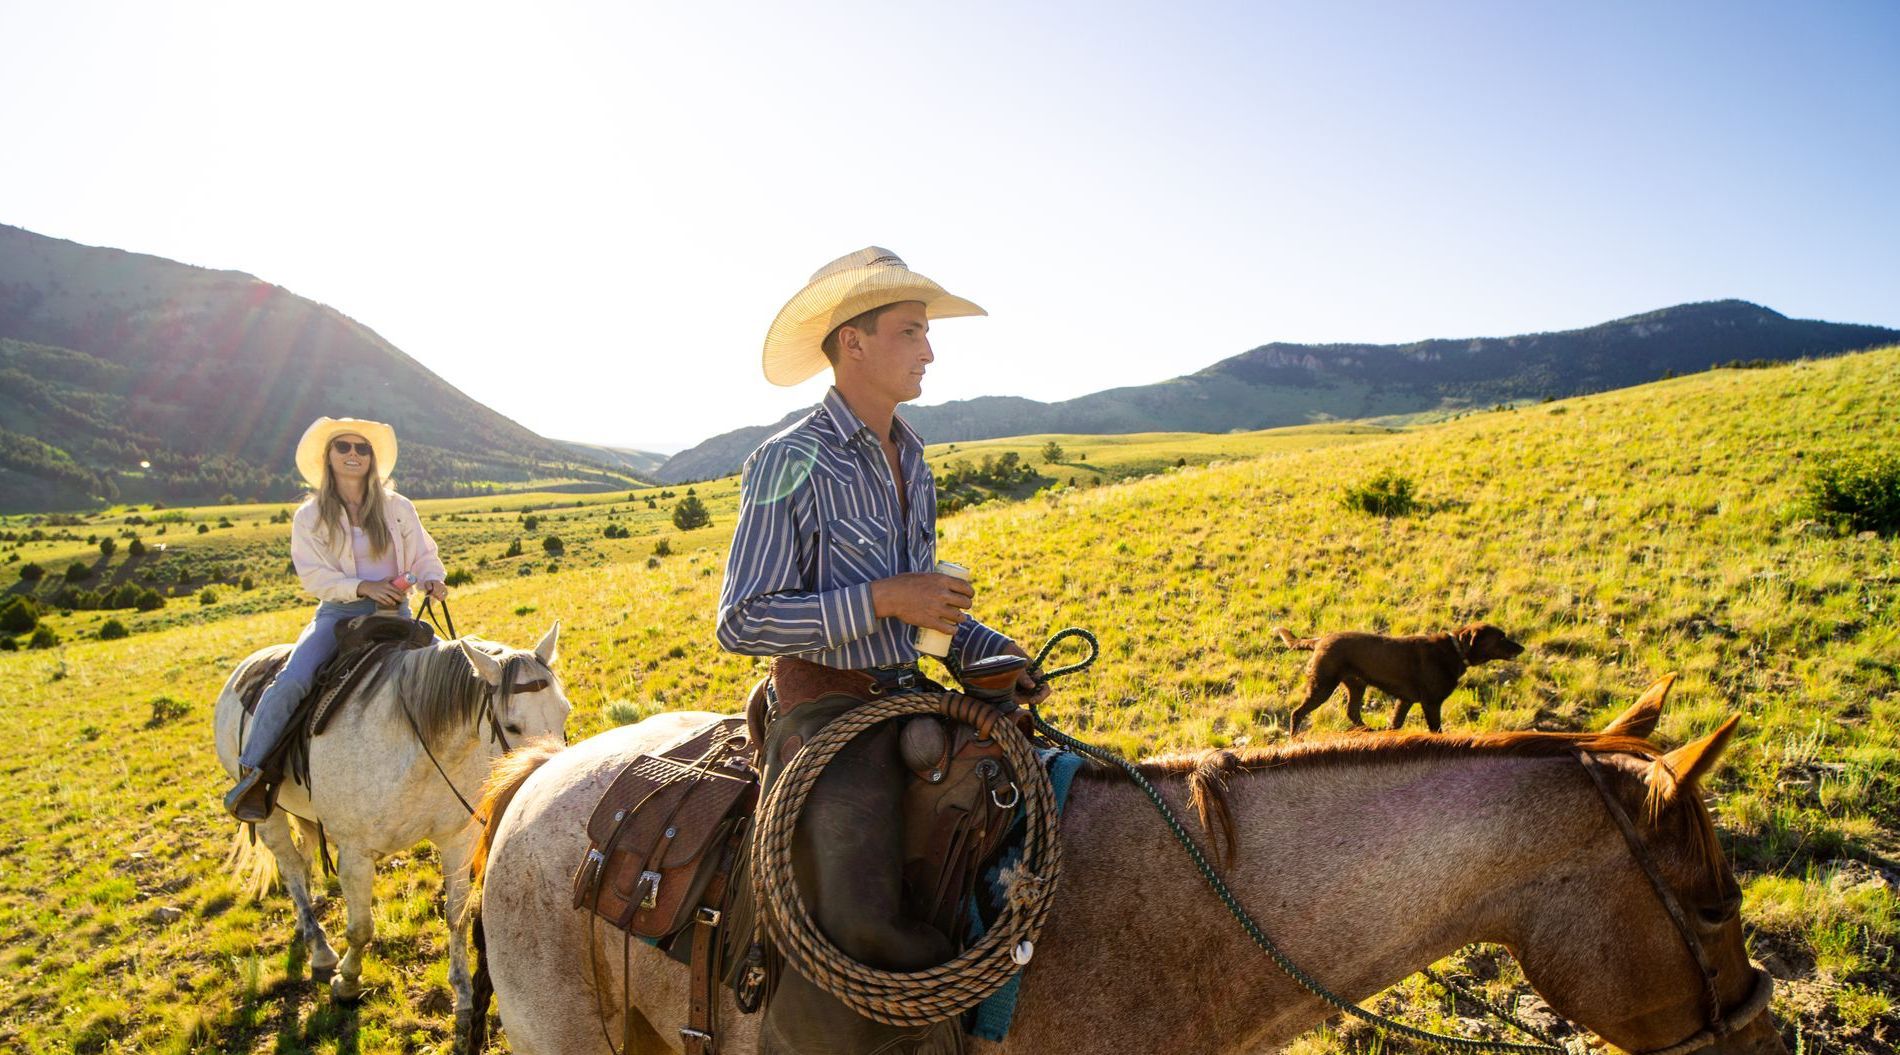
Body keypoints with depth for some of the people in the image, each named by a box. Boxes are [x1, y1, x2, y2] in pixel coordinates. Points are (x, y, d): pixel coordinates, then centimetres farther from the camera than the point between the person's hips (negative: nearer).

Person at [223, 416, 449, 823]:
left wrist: (432, 580, -15)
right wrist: (363, 587, -21)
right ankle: (251, 772, -11)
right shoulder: (309, 516, 3)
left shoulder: (399, 508, 7)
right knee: (292, 680, -26)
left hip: (394, 612, 2)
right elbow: (315, 576, -4)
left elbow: (424, 556, 9)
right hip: (339, 613, -2)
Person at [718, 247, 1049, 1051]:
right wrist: (883, 600, -22)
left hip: (905, 697, 8)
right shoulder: (790, 464, -12)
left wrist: (986, 649, 3)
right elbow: (740, 624, -15)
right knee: (861, 925, -23)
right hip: (825, 707, -7)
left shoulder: (911, 459, 11)